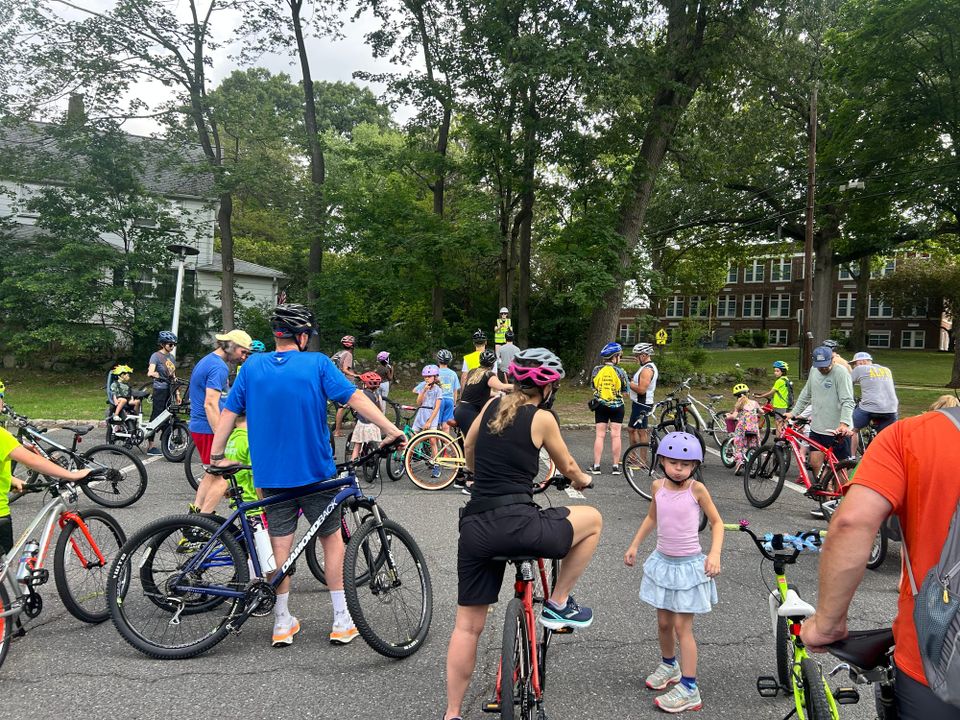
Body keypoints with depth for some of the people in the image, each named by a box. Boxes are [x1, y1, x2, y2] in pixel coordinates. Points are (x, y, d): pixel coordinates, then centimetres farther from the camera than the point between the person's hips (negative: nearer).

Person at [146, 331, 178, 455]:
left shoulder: (171, 357, 15)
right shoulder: (156, 356, -8)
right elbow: (150, 373, -23)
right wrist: (161, 377, -40)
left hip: (169, 391, 7)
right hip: (160, 390, -7)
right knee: (156, 417, -4)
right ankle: (150, 446, 0)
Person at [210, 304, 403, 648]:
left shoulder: (253, 366, 2)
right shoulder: (317, 364, -8)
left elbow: (229, 412, 5)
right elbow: (356, 398, -14)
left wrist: (217, 455, 13)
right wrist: (391, 430, -12)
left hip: (270, 474, 3)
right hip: (315, 471, -2)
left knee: (280, 544, 11)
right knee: (332, 538, 12)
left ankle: (282, 623, 20)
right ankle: (342, 621, 16)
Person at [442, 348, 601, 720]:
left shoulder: (492, 405, 12)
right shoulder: (542, 418, -2)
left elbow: (469, 448, 29)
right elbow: (568, 468, 13)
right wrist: (583, 480, 37)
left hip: (474, 528, 6)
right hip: (517, 525, -6)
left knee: (467, 626, 18)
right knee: (592, 519, 18)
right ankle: (558, 605, 22)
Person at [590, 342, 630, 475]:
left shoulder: (596, 370, -5)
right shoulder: (620, 371, -10)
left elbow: (593, 387, 5)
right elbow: (625, 391, -3)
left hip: (600, 405, 2)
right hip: (617, 406, -1)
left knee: (600, 435, 5)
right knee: (615, 435, 4)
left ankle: (596, 466, 4)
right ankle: (616, 466, 8)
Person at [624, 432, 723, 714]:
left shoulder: (696, 489, -14)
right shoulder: (658, 486, -3)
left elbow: (716, 522, -5)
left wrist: (714, 554, -18)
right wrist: (634, 545, 16)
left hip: (688, 564, -4)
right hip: (663, 561, 5)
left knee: (682, 626, -2)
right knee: (664, 622, 16)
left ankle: (689, 690, 7)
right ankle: (669, 666, 41)